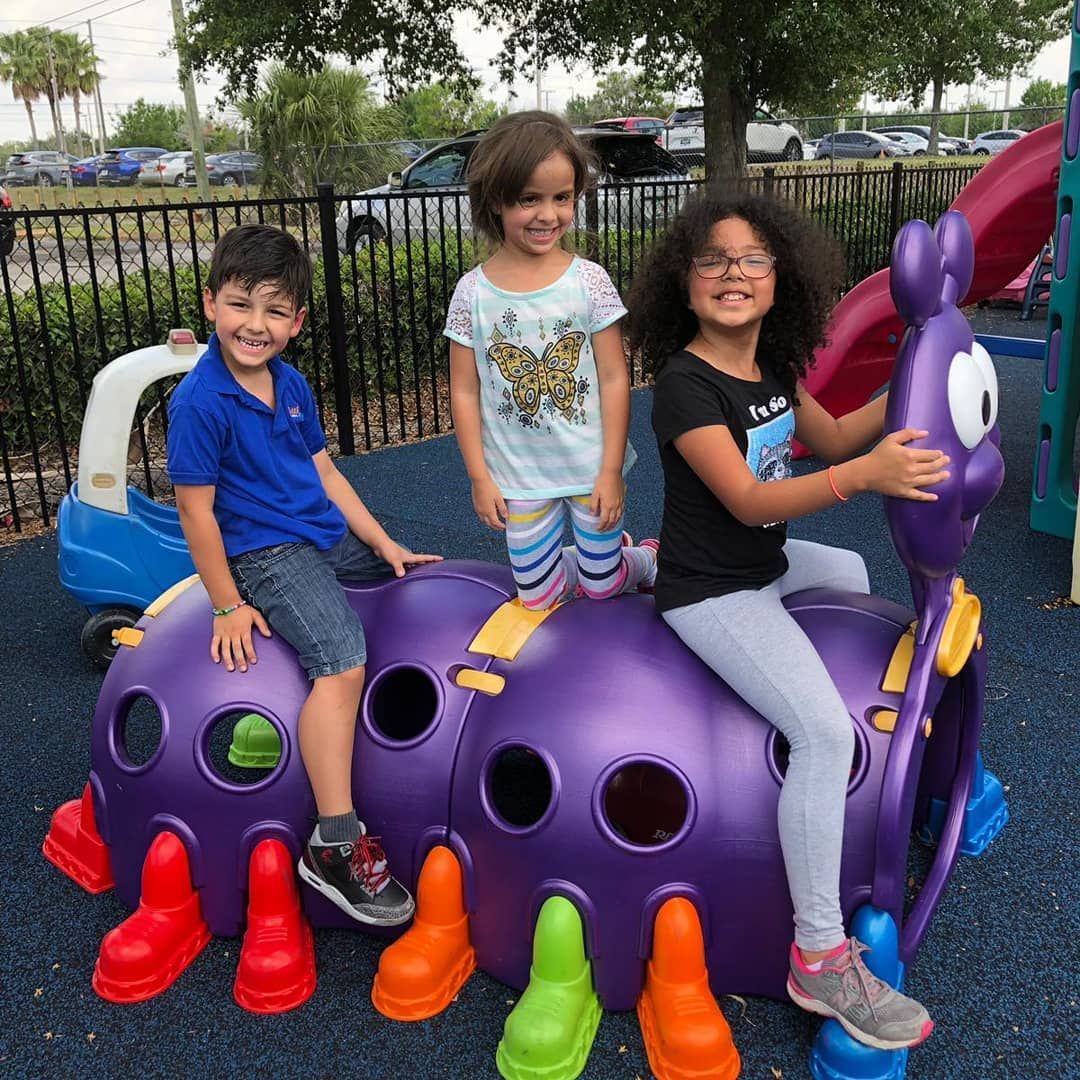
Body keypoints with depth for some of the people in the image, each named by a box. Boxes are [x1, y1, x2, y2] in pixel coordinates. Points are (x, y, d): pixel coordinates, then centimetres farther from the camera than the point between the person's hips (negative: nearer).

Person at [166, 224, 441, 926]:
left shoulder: (291, 383, 7)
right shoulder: (199, 402, -17)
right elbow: (196, 509, -15)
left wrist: (383, 542, 10)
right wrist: (228, 606, -13)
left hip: (328, 534, 9)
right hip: (265, 553, -9)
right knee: (343, 660, -29)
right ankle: (337, 845, -25)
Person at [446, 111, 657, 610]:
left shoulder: (589, 280, -10)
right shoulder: (473, 291, -7)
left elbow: (614, 378, -7)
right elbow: (465, 392, -3)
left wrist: (611, 471, -9)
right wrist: (480, 478, -4)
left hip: (591, 471, -1)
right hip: (519, 478, 2)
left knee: (602, 585, 11)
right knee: (537, 596, 12)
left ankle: (647, 558, 43)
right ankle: (615, 546, 39)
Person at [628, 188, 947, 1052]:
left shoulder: (771, 366, 2)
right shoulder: (685, 384, -23)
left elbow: (830, 439, 15)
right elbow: (748, 499, -30)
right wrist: (864, 475, -42)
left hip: (769, 563, 10)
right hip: (711, 595, -10)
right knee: (826, 731, -21)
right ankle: (820, 955, -8)